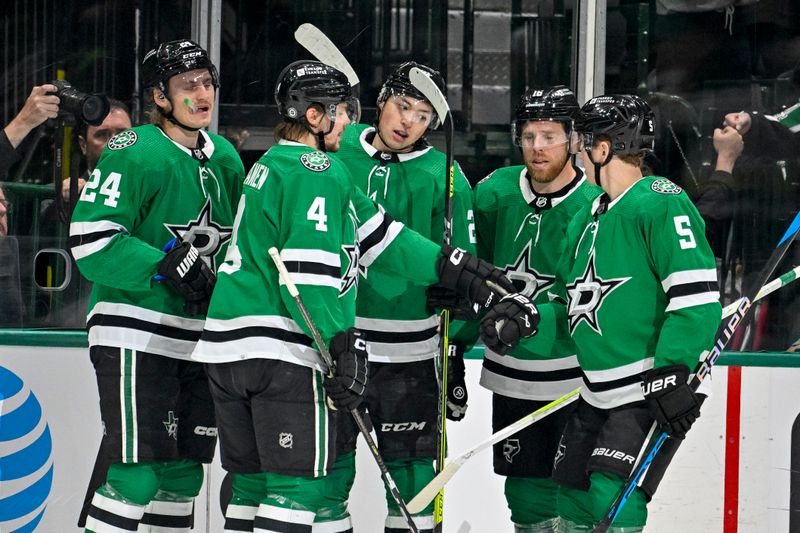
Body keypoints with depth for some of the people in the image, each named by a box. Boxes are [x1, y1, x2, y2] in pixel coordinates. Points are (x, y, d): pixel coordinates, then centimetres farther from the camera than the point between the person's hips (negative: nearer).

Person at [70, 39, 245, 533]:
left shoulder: (225, 158, 13)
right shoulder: (136, 154, -11)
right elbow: (90, 239, -17)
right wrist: (165, 266, -22)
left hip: (198, 340, 8)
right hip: (135, 336, -8)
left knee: (182, 475, 11)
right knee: (134, 474, -13)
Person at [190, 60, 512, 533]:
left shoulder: (275, 164, 21)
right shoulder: (320, 170, -9)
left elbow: (380, 237, 17)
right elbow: (309, 272, -20)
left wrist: (466, 272, 14)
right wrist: (347, 346, -16)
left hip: (228, 346, 9)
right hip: (284, 351, -9)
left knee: (254, 485, 13)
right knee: (297, 483, -5)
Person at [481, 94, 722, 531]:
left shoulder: (660, 203, -14)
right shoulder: (588, 219, 15)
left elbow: (696, 294, -22)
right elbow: (571, 305, 23)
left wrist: (671, 376, -25)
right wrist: (524, 317, 5)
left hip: (653, 391, -9)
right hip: (599, 394, 9)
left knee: (612, 495, -18)